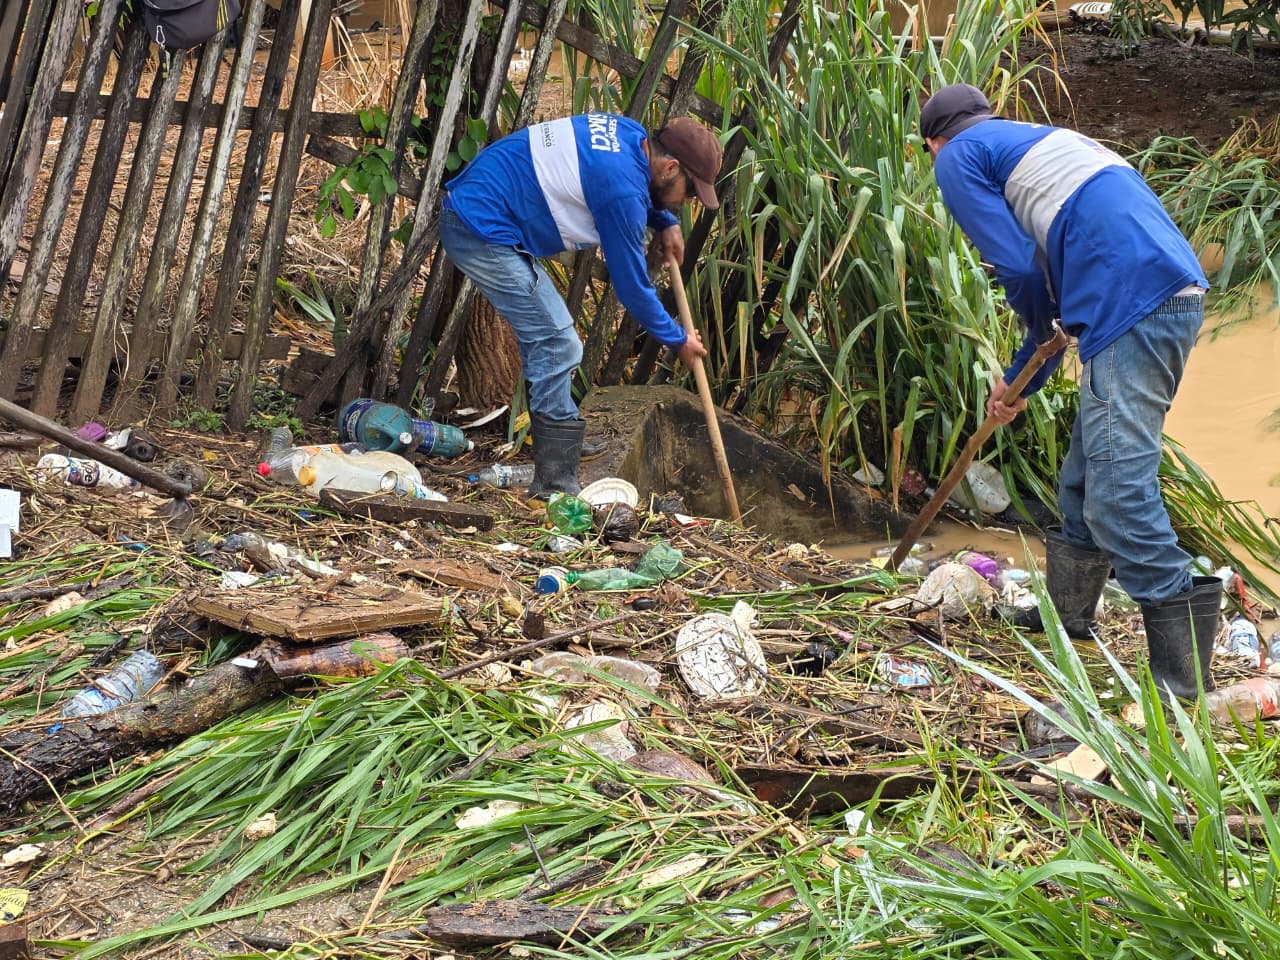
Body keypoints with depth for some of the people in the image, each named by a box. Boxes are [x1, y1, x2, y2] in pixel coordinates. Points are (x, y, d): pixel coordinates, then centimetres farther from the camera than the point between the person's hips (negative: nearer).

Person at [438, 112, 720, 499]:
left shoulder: (630, 133, 4)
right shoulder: (623, 188, -22)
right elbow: (632, 286, -12)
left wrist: (666, 222, 14)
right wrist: (678, 340, 1)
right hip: (482, 230, -11)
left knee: (546, 342, 15)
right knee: (558, 348, -10)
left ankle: (553, 479, 23)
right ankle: (555, 485, -5)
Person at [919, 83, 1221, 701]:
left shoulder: (958, 157, 8)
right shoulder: (1039, 142, 34)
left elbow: (1018, 268, -3)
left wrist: (1044, 328, 18)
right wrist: (1021, 379, 42)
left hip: (1134, 306, -9)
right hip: (1179, 297, 9)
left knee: (1117, 493, -11)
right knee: (1088, 472, 22)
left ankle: (1183, 679, -14)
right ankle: (1068, 609, 37)